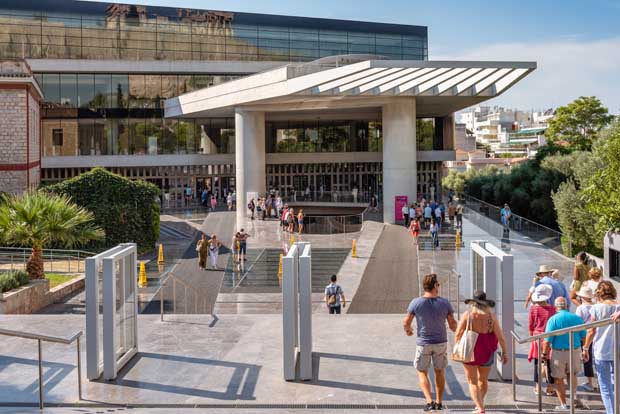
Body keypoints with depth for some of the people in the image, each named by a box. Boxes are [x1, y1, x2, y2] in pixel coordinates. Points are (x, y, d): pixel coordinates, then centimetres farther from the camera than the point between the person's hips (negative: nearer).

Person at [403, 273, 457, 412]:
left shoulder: (416, 302, -13)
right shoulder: (444, 303, -9)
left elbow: (406, 323, -7)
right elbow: (452, 324, -3)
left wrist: (408, 330, 16)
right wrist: (456, 330, 20)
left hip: (423, 343, -2)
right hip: (441, 343, 2)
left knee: (422, 373, 12)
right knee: (439, 372, 20)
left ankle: (429, 401, -3)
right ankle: (439, 402, 26)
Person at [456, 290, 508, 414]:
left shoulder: (467, 314, -11)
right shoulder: (491, 316, -7)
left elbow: (458, 334, -12)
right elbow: (500, 336, -7)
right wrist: (504, 352, 3)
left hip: (470, 351, -3)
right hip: (486, 352, 3)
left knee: (472, 382, 6)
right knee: (483, 380, 24)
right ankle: (480, 403, 41)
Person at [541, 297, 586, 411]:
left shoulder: (553, 319, -13)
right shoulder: (576, 318, -3)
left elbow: (547, 340, -16)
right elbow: (584, 337, 3)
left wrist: (544, 354, -5)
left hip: (558, 353, -3)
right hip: (575, 351, 4)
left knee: (558, 379, 11)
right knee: (572, 374, 28)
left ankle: (563, 404, 15)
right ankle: (574, 396, 17)